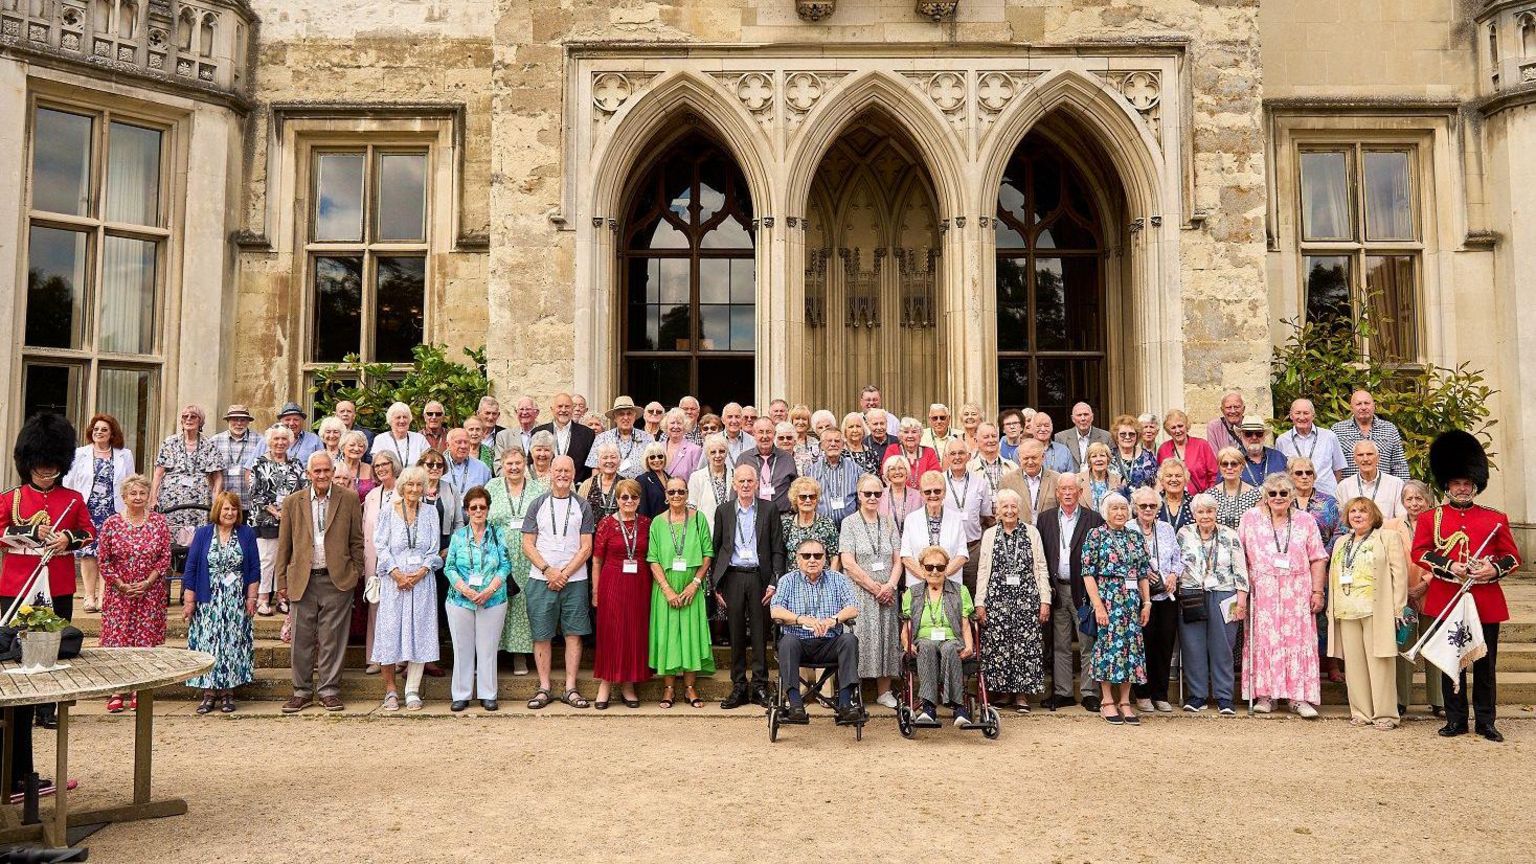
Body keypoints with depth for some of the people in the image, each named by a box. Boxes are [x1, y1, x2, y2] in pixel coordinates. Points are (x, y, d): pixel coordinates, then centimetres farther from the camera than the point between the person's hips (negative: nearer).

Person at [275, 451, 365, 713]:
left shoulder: (349, 500, 3)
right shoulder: (293, 502, 6)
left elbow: (356, 540, 7)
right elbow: (284, 545, 8)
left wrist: (356, 573, 1)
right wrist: (282, 581, 5)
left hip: (337, 580, -1)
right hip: (303, 580, 1)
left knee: (332, 639, 3)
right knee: (302, 639, 6)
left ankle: (329, 691, 13)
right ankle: (302, 691, 18)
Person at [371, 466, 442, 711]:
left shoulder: (430, 512, 8)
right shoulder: (389, 511, 3)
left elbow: (435, 549, 5)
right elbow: (380, 545, -1)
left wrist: (421, 571, -10)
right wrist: (396, 573, -12)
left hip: (422, 580, 1)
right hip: (394, 579, -1)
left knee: (419, 630, 0)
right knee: (390, 629, -1)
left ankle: (412, 690, 7)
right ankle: (390, 689, 10)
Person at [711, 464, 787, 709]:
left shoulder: (769, 510, 4)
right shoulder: (723, 510, 8)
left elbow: (777, 550, 3)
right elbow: (716, 548, 8)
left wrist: (774, 581, -6)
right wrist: (715, 584, 3)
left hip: (759, 577, -1)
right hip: (732, 577, 1)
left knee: (760, 634, 2)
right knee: (736, 634, 5)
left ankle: (760, 687, 11)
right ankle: (738, 687, 13)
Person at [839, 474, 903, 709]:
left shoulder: (889, 522, 11)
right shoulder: (849, 523, -1)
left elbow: (897, 560, 8)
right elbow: (848, 563, -9)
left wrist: (890, 586, -8)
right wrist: (874, 587, -12)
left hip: (887, 594, 4)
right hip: (858, 593, -4)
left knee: (886, 637, 5)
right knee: (859, 637, -6)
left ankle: (885, 692, 13)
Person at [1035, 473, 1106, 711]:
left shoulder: (1094, 520, 1)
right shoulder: (1045, 519, 9)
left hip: (1084, 590, -2)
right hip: (1056, 590, 2)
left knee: (1088, 644, 1)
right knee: (1059, 646, 8)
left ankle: (1089, 693, 10)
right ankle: (1062, 692, 16)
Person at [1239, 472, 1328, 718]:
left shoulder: (1306, 521, 7)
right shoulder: (1251, 518, 5)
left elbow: (1318, 559, 5)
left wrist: (1317, 591, -1)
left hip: (1297, 593, 1)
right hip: (1263, 593, 0)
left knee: (1299, 640, -1)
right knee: (1264, 640, 1)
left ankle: (1299, 697, 3)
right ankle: (1264, 694, 8)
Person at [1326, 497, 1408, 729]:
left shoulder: (1389, 538, 5)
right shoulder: (1341, 543, 22)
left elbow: (1399, 573, -2)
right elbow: (1333, 577, 22)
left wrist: (1398, 608, -9)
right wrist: (1332, 609, 14)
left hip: (1377, 612, -5)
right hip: (1346, 613, 5)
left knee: (1379, 662, -3)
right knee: (1353, 663, 4)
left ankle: (1384, 714, 4)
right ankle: (1361, 712, 11)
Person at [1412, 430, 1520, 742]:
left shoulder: (1496, 519, 7)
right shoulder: (1430, 518, 4)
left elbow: (1513, 556, 7)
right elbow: (1419, 552, -2)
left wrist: (1494, 569, -13)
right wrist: (1449, 566, -17)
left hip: (1486, 601, 1)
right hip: (1446, 599, -1)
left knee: (1485, 663, 8)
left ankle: (1486, 721, 19)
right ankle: (1456, 719, 16)